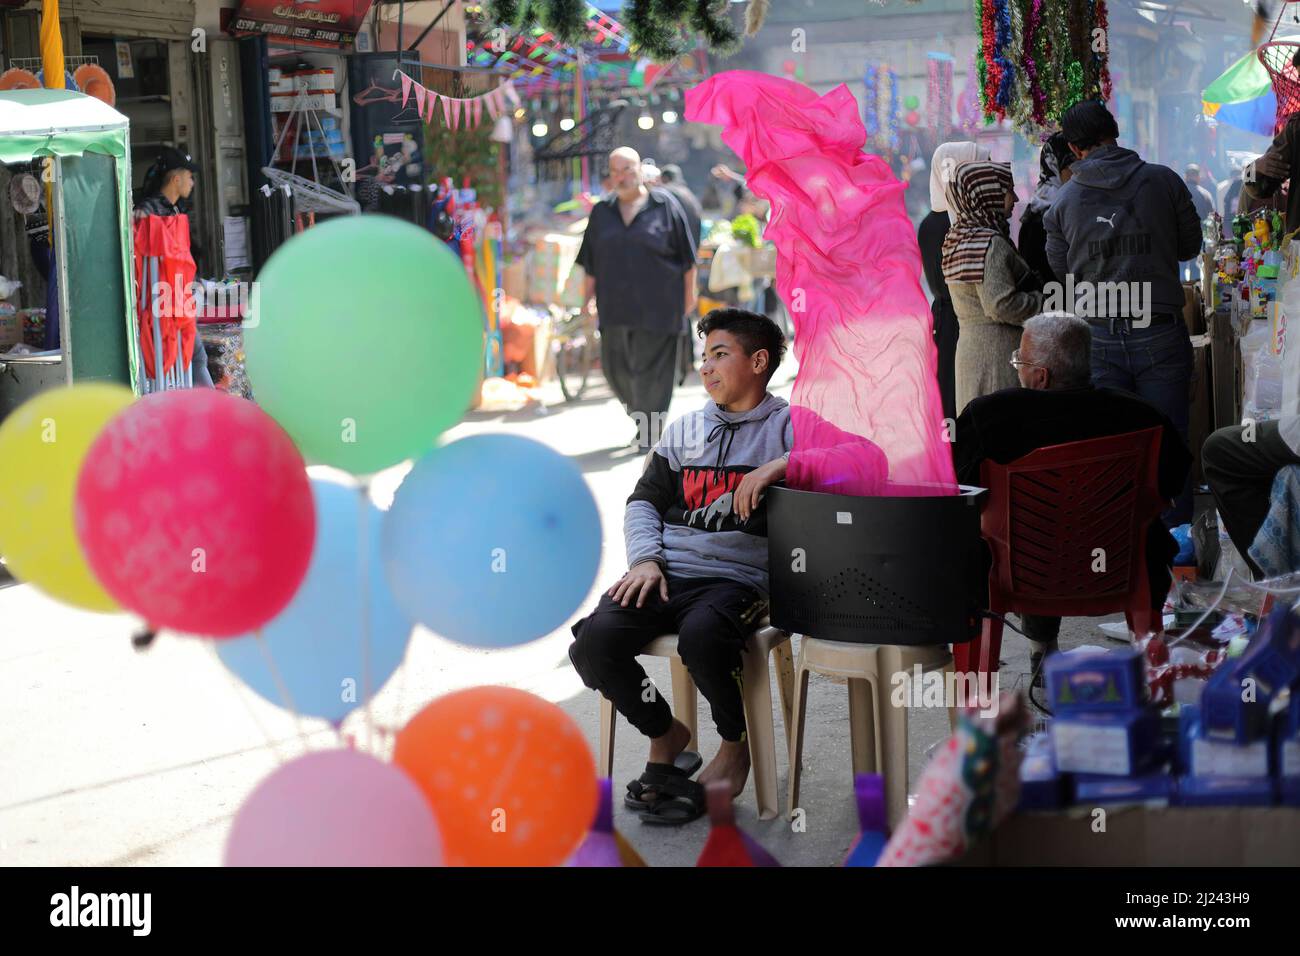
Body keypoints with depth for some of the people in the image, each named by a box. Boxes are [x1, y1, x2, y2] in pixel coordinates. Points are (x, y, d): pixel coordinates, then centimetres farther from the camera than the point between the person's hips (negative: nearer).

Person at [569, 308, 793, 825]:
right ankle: (665, 735, 5)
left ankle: (735, 743, -6)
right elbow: (644, 502, 22)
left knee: (700, 638, -37)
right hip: (665, 572, 5)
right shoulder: (684, 430, 24)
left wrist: (782, 464, -20)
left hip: (737, 578, -5)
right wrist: (645, 559, 2)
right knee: (594, 642, -22)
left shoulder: (790, 427, 6)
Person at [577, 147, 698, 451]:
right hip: (615, 308, 4)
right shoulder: (601, 212, 11)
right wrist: (590, 296, 10)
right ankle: (642, 419, 30)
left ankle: (650, 433, 10)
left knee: (651, 372, -3)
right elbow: (591, 263, 16)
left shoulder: (665, 205, -1)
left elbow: (687, 256, 3)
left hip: (657, 308, -4)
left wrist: (689, 294, 3)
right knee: (616, 370, 6)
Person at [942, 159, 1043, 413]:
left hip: (969, 344, 9)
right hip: (998, 352, -9)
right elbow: (1000, 304, -23)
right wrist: (1041, 300, -9)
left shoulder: (957, 237, 12)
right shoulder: (990, 243, -17)